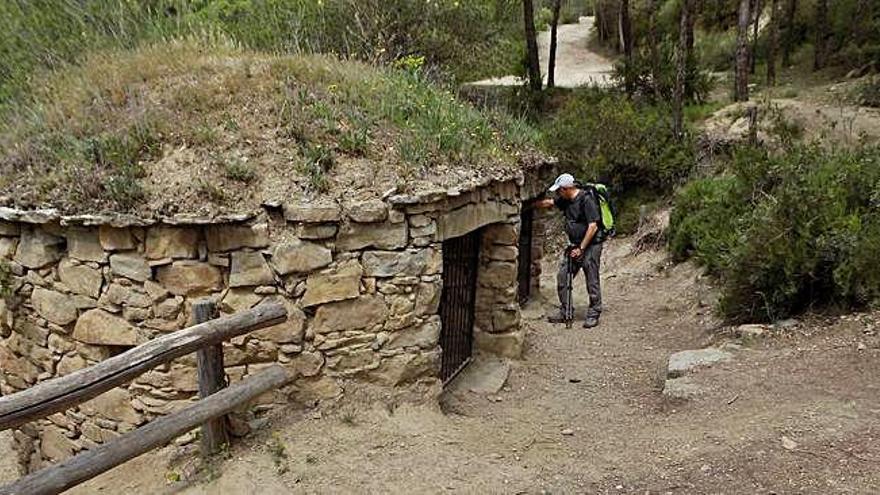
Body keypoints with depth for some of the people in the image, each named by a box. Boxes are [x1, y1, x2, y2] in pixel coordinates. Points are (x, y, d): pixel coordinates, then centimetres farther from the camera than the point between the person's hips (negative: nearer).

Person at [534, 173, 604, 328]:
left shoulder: (586, 199, -18)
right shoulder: (566, 200, 7)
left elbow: (593, 226, -20)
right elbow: (548, 203, 25)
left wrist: (581, 248, -17)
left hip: (591, 244, -8)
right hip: (575, 245, 9)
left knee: (592, 280, -4)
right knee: (562, 276, 5)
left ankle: (594, 314, 6)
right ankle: (564, 311, 14)